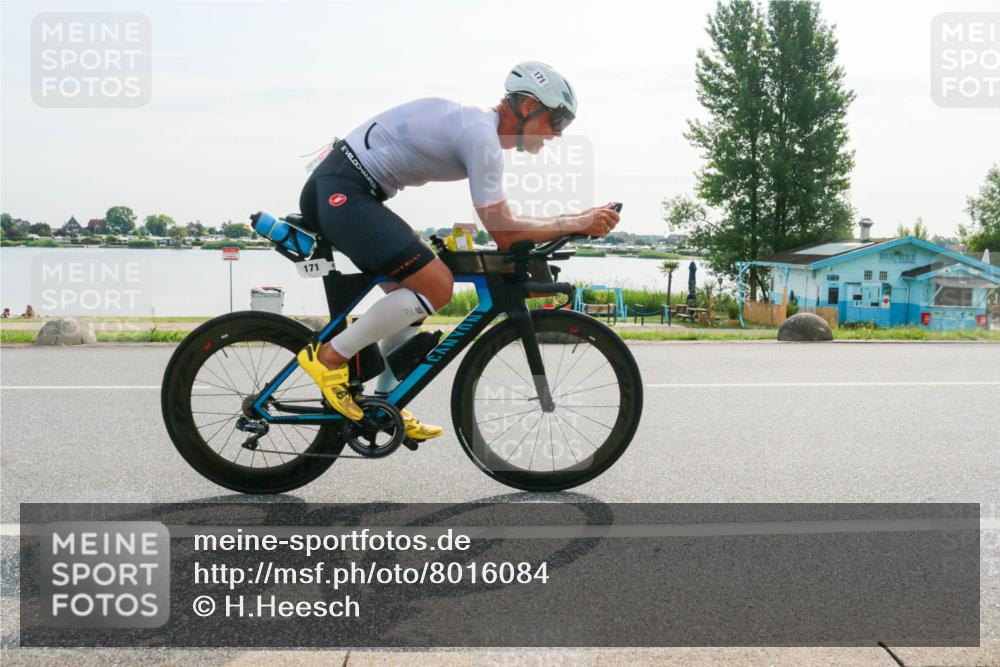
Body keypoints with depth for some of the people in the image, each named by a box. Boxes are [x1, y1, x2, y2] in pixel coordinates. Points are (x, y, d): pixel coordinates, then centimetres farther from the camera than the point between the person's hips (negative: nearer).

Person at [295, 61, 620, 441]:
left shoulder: (473, 123, 16)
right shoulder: (482, 137, -15)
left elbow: (499, 227, 21)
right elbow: (504, 233, -17)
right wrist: (579, 224, -11)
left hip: (334, 193, 11)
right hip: (342, 194, -11)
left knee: (413, 294, 15)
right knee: (436, 285, -17)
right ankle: (329, 357, -9)